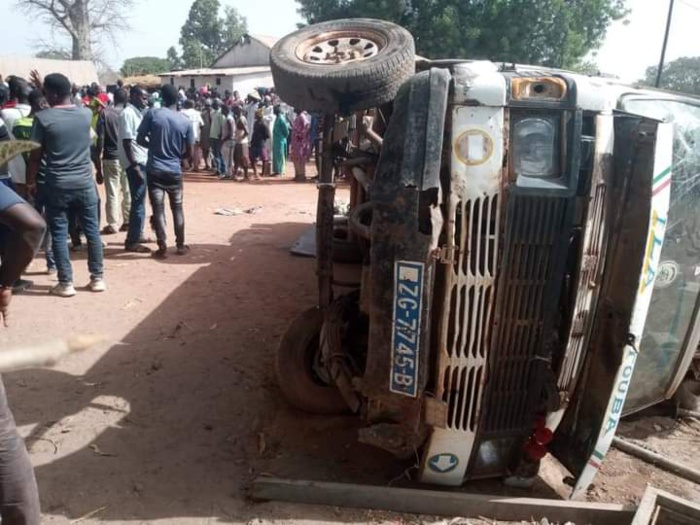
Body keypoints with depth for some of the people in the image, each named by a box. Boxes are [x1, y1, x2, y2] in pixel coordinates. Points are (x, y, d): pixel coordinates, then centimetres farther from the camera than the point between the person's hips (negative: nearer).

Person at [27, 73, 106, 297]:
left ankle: (65, 283, 10)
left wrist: (31, 180, 8)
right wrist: (45, 86, 34)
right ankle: (97, 278, 17)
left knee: (59, 234, 6)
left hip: (57, 185, -3)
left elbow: (36, 154, -5)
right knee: (92, 231, 11)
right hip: (85, 183, 3)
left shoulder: (42, 117, -9)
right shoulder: (86, 114, 0)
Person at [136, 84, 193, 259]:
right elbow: (189, 153, 2)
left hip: (155, 170, -1)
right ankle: (180, 245, 20)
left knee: (158, 209, 2)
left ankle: (163, 248, 2)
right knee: (177, 208, 14)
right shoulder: (186, 121, -1)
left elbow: (140, 139, -3)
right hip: (175, 171, 2)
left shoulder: (152, 114, -6)